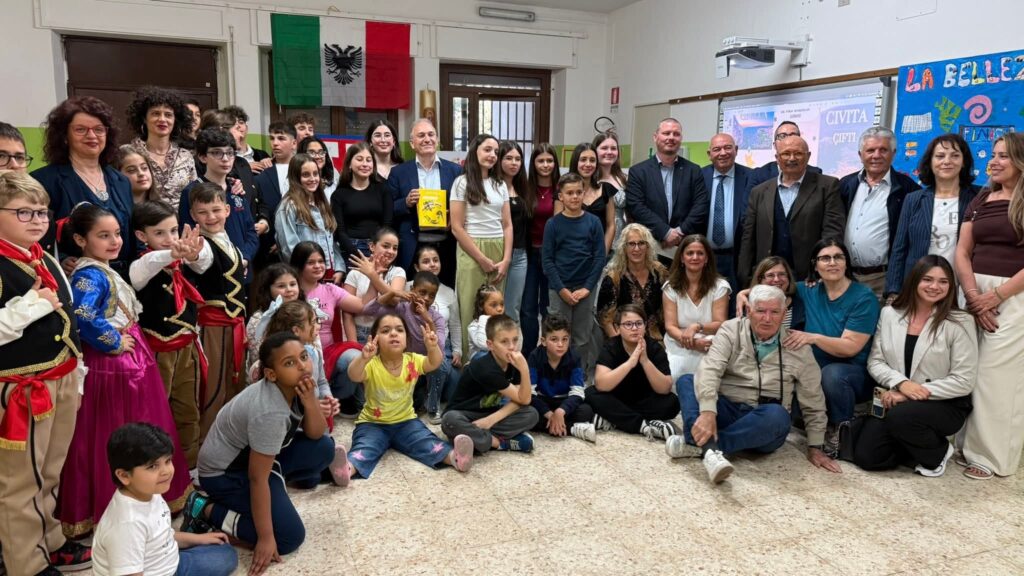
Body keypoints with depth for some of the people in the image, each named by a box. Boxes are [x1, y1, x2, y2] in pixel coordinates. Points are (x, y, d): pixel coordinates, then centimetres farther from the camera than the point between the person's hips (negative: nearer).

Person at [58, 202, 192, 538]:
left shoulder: (104, 271, 11)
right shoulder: (90, 276, -19)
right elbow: (84, 318, -35)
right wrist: (113, 343, -23)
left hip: (131, 360, 10)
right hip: (110, 366, -10)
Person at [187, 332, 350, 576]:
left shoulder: (295, 386, -11)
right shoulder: (270, 412, -34)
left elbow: (316, 434, -5)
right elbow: (258, 478, -30)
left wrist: (310, 401, -25)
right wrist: (265, 538, -24)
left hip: (255, 455, 8)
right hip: (224, 472, -8)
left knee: (324, 448, -2)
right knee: (289, 538, -13)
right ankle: (206, 510, -4)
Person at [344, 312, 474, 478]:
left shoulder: (412, 361, -4)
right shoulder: (371, 365, -16)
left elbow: (435, 363, -18)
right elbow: (354, 375, -35)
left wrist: (433, 347, -41)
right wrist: (363, 358, -57)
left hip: (406, 421, 3)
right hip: (372, 423, -3)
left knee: (427, 442, -21)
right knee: (365, 447, -30)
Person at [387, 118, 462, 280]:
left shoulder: (455, 170, 7)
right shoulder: (398, 172, 5)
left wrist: (454, 217, -8)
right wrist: (406, 203, -12)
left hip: (447, 249, 1)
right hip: (412, 251, -1)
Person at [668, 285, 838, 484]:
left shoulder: (797, 348, 2)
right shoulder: (731, 330, -1)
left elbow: (813, 401, 9)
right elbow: (710, 370, -18)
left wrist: (815, 447, 5)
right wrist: (707, 412, -34)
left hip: (764, 425, 0)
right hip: (725, 411, 0)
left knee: (777, 415, -35)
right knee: (686, 381, -24)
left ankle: (698, 444, -31)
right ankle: (711, 450, -46)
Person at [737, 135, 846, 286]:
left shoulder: (827, 186, 3)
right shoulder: (759, 192, 11)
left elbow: (833, 231, -4)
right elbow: (748, 240, 10)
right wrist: (745, 280, 3)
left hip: (811, 279, -2)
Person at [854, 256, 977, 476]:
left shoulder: (960, 322, -10)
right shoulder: (890, 314, 1)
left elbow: (963, 381, -13)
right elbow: (875, 361, 1)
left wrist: (907, 396, -18)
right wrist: (901, 383, -20)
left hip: (944, 404, -3)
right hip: (896, 398, 3)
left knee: (901, 416, -35)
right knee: (865, 457, -12)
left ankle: (937, 453, -2)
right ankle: (916, 445, 16)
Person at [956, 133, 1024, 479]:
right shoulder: (980, 201, 12)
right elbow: (962, 252, 7)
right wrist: (972, 295, -6)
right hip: (975, 294, 5)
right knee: (972, 373, 6)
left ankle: (993, 456, 10)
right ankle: (971, 443, 17)